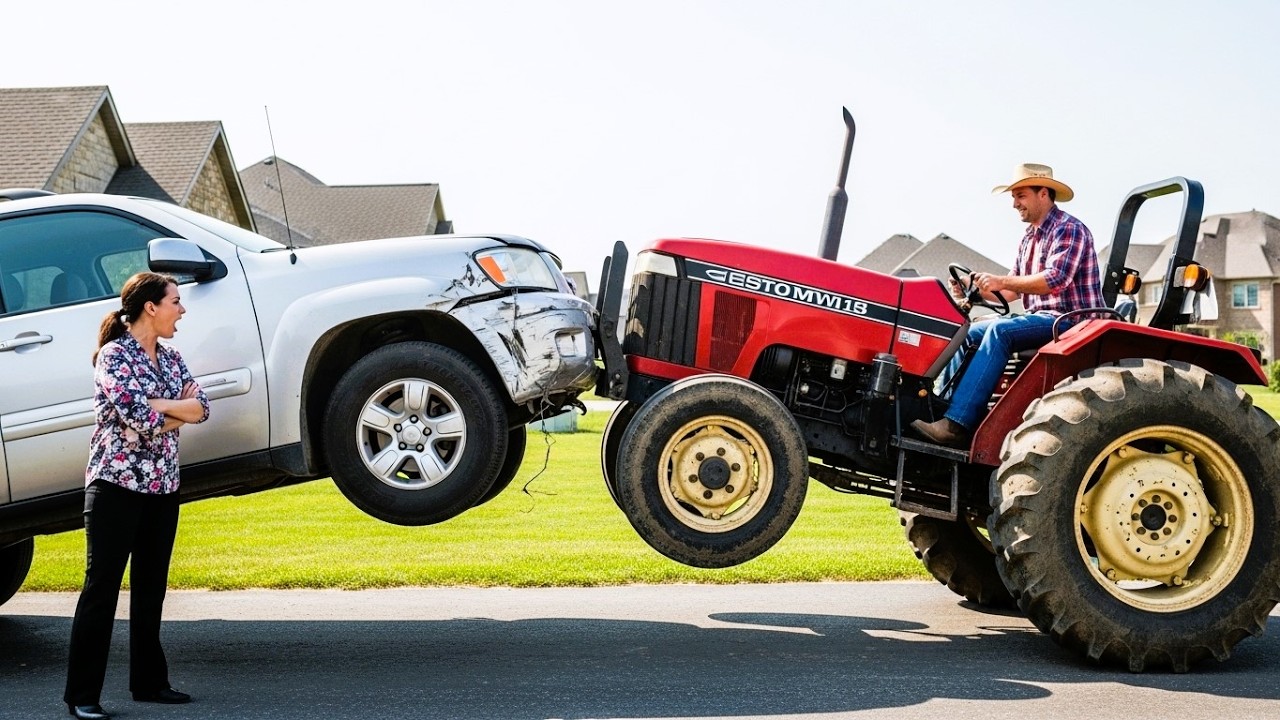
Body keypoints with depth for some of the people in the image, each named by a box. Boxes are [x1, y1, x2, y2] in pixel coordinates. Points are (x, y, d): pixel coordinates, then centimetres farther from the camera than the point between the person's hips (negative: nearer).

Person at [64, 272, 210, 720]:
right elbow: (139, 418, -21)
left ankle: (149, 682, 19)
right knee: (102, 587, -4)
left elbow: (201, 408, 0)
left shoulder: (170, 359, 12)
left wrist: (158, 406, -14)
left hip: (163, 486, 7)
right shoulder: (113, 356, -10)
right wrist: (179, 408, -5)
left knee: (151, 587, 11)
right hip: (117, 484, -7)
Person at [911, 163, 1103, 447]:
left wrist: (1001, 281, -30)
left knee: (1000, 330, -30)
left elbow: (1055, 279, -24)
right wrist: (980, 288, -3)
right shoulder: (1029, 239, 18)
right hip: (1041, 319, 10)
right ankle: (943, 408, -9)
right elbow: (1013, 290, 16)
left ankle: (957, 423, -38)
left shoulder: (1069, 229, -10)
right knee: (967, 333, 2)